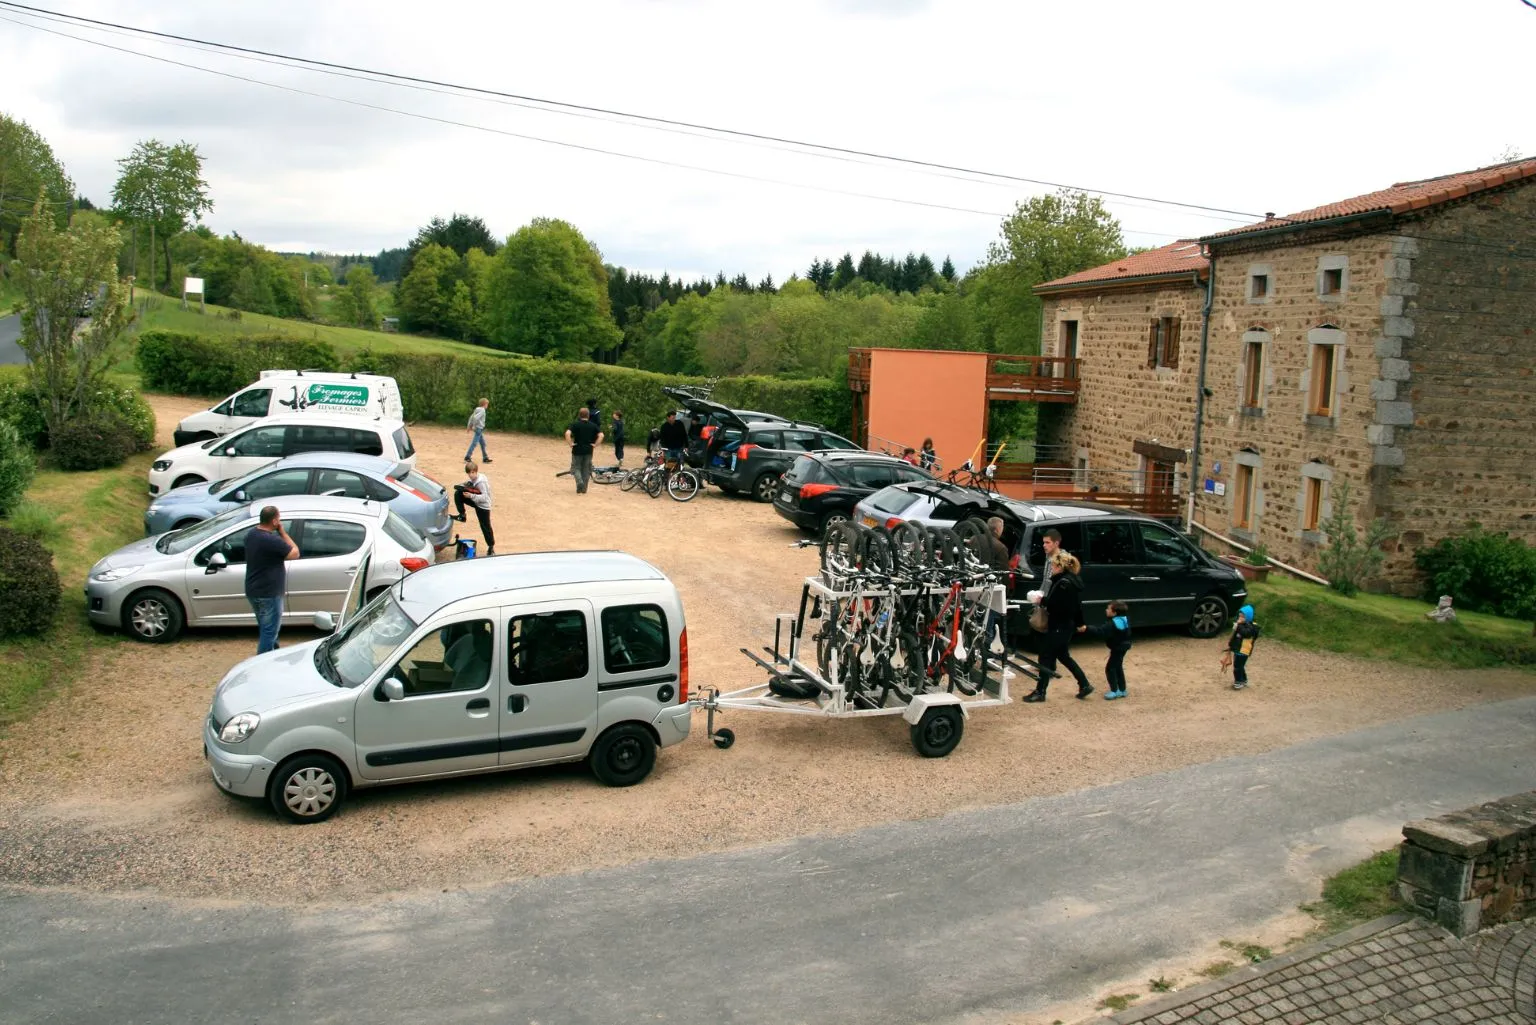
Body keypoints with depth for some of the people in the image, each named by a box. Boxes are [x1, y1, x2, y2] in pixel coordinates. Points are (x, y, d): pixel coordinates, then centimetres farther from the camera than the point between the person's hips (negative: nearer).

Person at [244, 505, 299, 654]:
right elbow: (295, 553, -15)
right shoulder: (272, 540, -27)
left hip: (253, 591, 9)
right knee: (269, 631, 2)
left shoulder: (251, 533, 3)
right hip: (269, 594, -9)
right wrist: (282, 532, -12)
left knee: (266, 628, 24)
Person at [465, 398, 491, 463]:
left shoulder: (478, 409, 13)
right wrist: (474, 426, -19)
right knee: (474, 443, -6)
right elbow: (475, 418, -27)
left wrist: (469, 426, 19)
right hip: (479, 429, -10)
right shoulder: (482, 410, -14)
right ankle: (467, 457, -3)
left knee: (483, 443, 11)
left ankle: (485, 458, 14)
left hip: (479, 429, 10)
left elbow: (471, 417, 17)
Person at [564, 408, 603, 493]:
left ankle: (579, 481, -16)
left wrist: (571, 443, -11)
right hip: (588, 451, 2)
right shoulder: (593, 425, 1)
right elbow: (601, 435, -10)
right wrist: (595, 444, -3)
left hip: (577, 450, -2)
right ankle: (584, 489, 14)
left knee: (576, 468, 11)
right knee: (586, 469, 12)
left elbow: (567, 433, -20)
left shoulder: (575, 425, -5)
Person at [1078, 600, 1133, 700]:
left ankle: (1115, 691, -7)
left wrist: (1087, 629, -46)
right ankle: (1121, 689, 26)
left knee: (1110, 668, -7)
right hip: (1122, 646, 10)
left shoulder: (1112, 625, -28)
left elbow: (1100, 631, -38)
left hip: (1117, 648, -10)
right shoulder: (1123, 620, 1)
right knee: (1117, 667, 19)